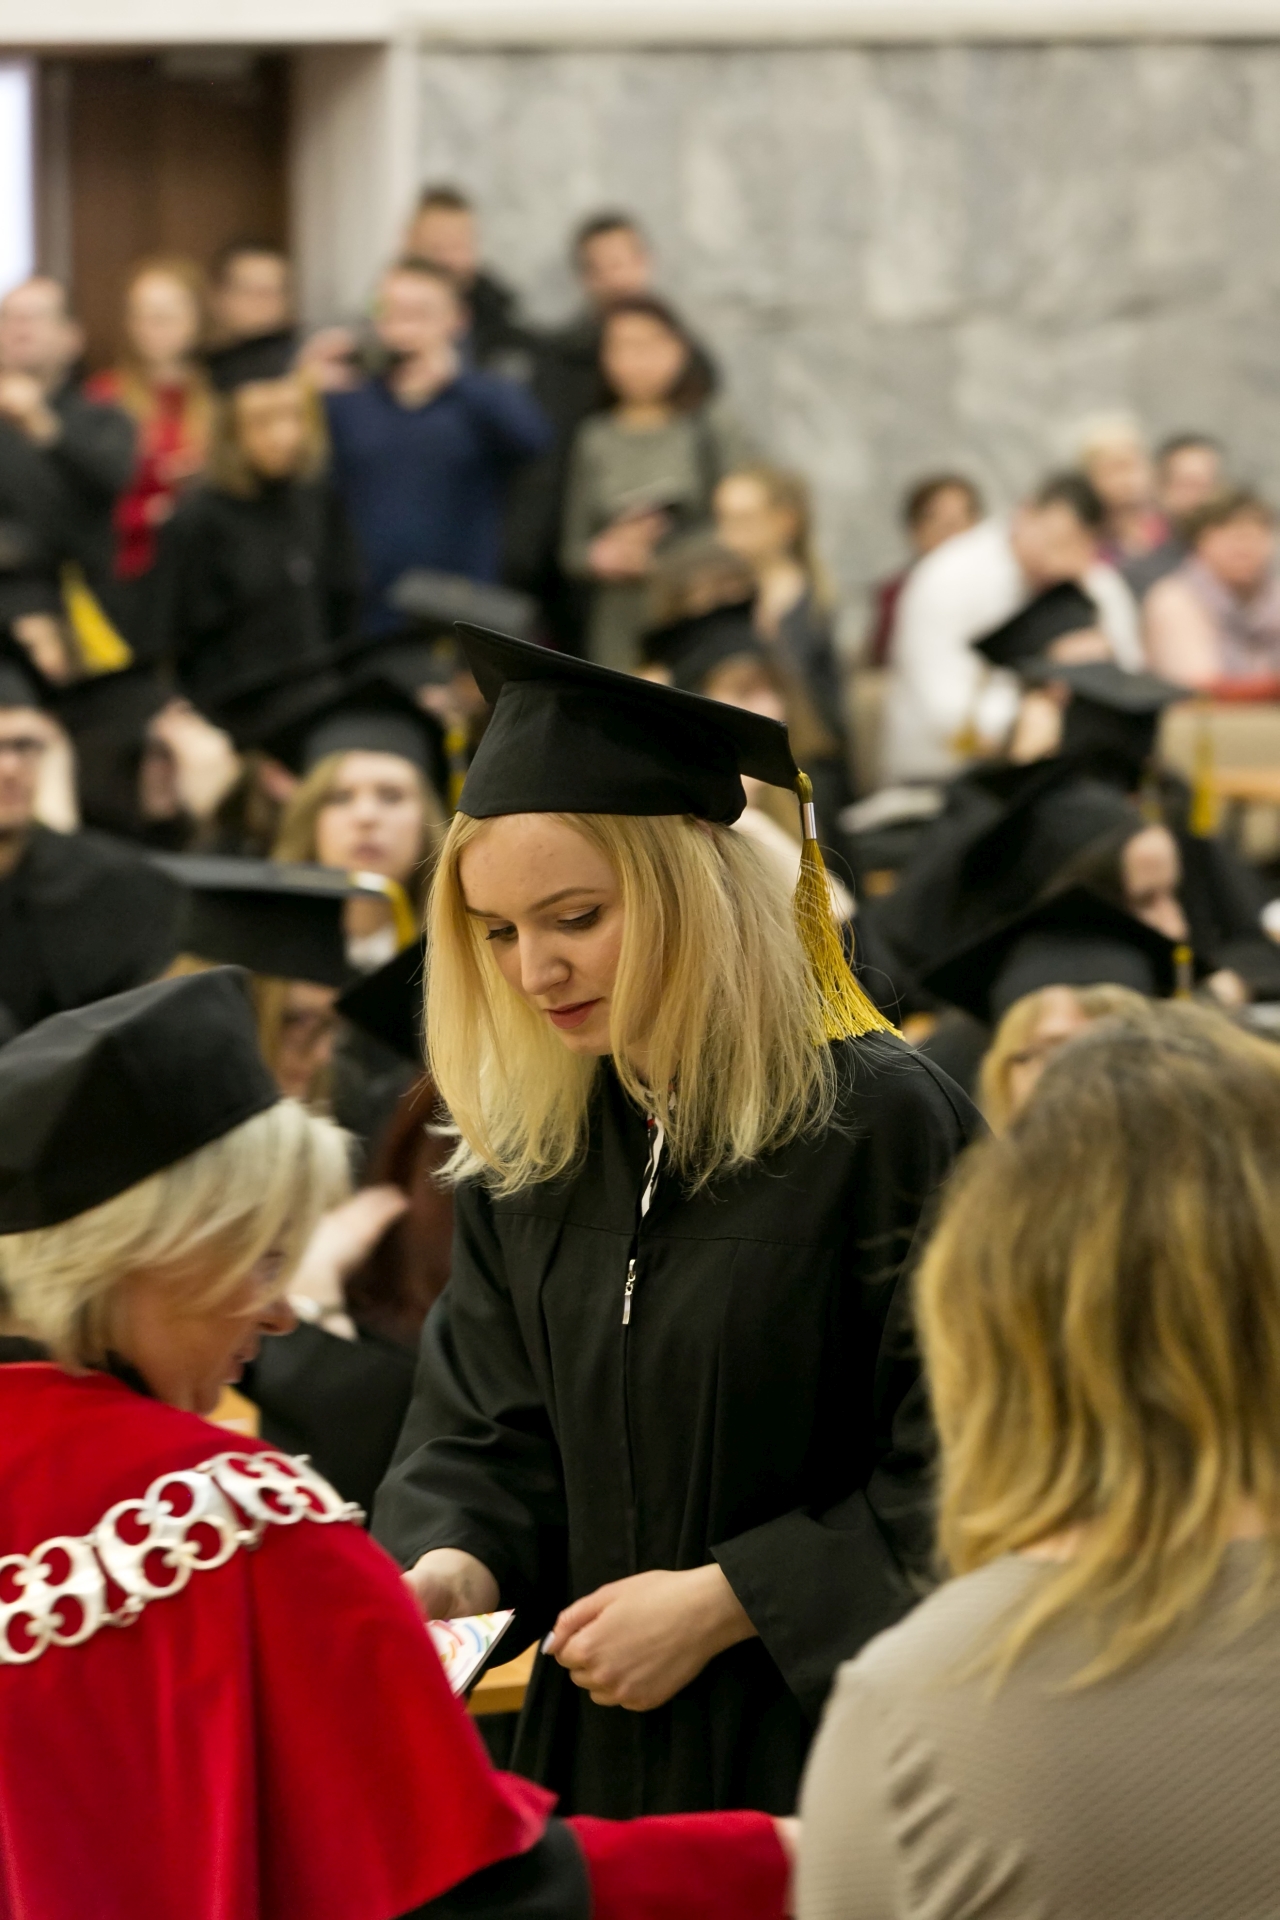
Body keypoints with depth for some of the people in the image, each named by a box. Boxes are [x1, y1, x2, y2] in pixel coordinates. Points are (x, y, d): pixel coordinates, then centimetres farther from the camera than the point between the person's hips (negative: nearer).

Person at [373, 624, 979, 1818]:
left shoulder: (880, 1125, -12)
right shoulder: (526, 1154, 6)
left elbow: (954, 1465, -13)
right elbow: (490, 1434, 6)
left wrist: (725, 1600, -17)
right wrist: (453, 1563, -15)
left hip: (826, 1732, -5)